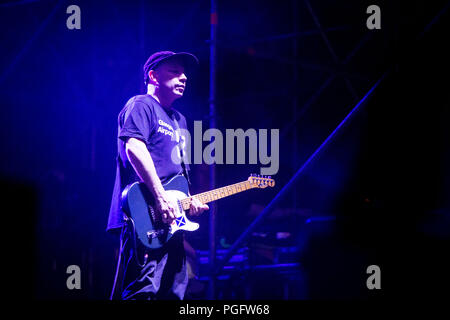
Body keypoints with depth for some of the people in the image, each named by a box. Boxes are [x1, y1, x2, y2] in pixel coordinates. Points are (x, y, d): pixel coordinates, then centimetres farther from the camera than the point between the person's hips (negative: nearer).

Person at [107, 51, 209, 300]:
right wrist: (161, 198, -22)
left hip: (171, 221, 10)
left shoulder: (179, 120, 27)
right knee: (143, 291, -18)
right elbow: (134, 148, -18)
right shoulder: (140, 106, -2)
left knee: (173, 292, 8)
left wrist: (188, 200, 10)